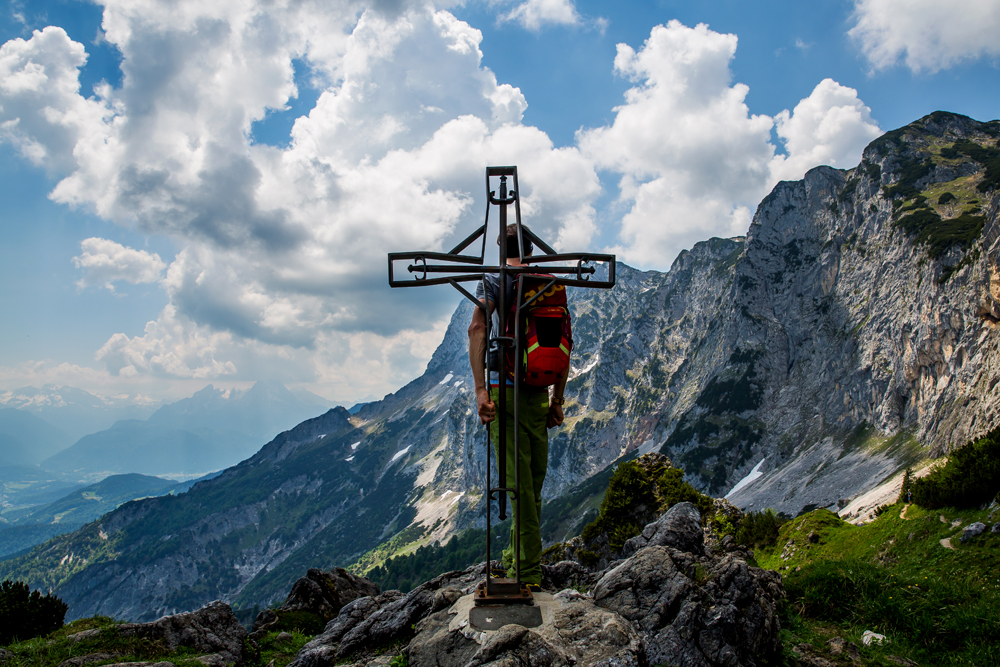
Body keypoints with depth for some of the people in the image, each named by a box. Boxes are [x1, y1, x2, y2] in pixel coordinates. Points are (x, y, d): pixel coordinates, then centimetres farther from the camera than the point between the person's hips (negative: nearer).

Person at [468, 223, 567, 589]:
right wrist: (557, 399, 18)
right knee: (534, 481, 13)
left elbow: (477, 328, -17)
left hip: (505, 390, -4)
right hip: (538, 394, 5)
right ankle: (519, 557, 26)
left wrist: (480, 389, -20)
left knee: (518, 482, -3)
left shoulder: (493, 279, 0)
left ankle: (528, 572, 0)